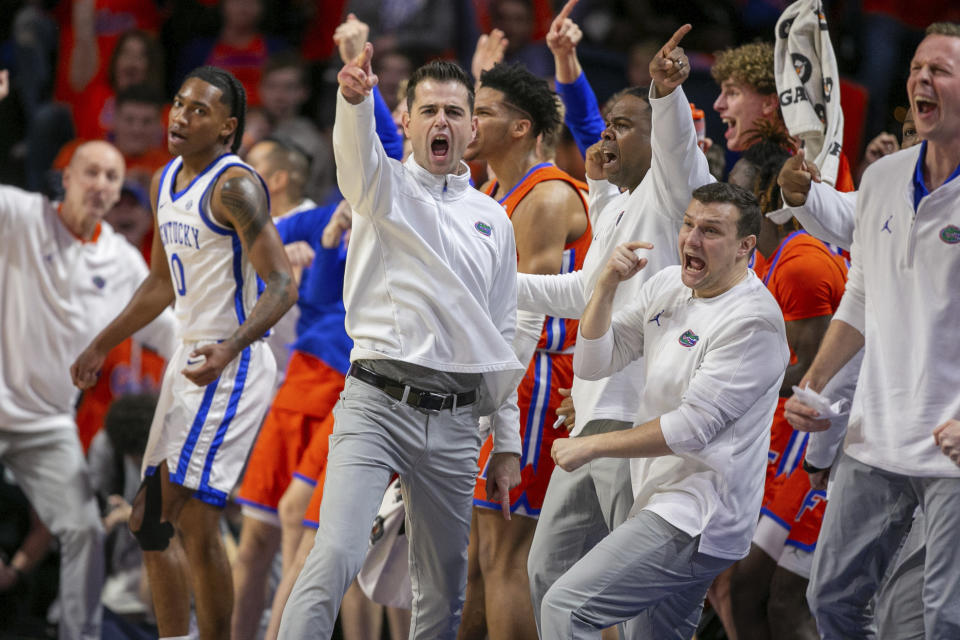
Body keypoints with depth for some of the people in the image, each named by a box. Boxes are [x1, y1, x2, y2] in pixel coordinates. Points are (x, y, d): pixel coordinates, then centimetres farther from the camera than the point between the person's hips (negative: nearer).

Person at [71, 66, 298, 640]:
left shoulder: (235, 186, -15)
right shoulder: (165, 183, 12)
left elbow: (283, 286, -22)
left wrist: (230, 349, -36)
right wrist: (101, 346, 26)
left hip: (232, 365, -9)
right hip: (190, 357, 9)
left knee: (197, 522, -14)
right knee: (151, 522, 11)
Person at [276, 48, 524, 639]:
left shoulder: (494, 221, 16)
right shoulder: (385, 186, 4)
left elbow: (502, 339, 20)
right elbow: (356, 147, -22)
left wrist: (508, 444, 17)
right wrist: (354, 96, -45)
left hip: (455, 421, 4)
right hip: (377, 404, -4)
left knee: (444, 590, 8)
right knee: (337, 556, -21)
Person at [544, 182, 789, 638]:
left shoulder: (752, 322, -18)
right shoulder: (668, 285, 10)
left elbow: (690, 428, -20)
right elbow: (592, 364, 9)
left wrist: (590, 446, -13)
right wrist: (607, 285, -6)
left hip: (696, 516, -9)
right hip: (666, 502, 9)